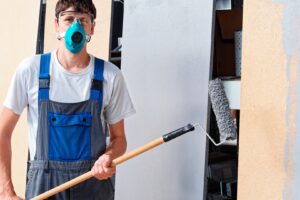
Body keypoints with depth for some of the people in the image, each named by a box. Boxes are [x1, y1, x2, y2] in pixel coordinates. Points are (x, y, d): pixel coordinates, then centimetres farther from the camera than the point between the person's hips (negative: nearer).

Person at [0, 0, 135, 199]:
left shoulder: (110, 75, -5)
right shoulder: (31, 70, -6)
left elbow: (118, 137, 5)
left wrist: (108, 157, -17)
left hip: (94, 180, 1)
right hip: (43, 183, 0)